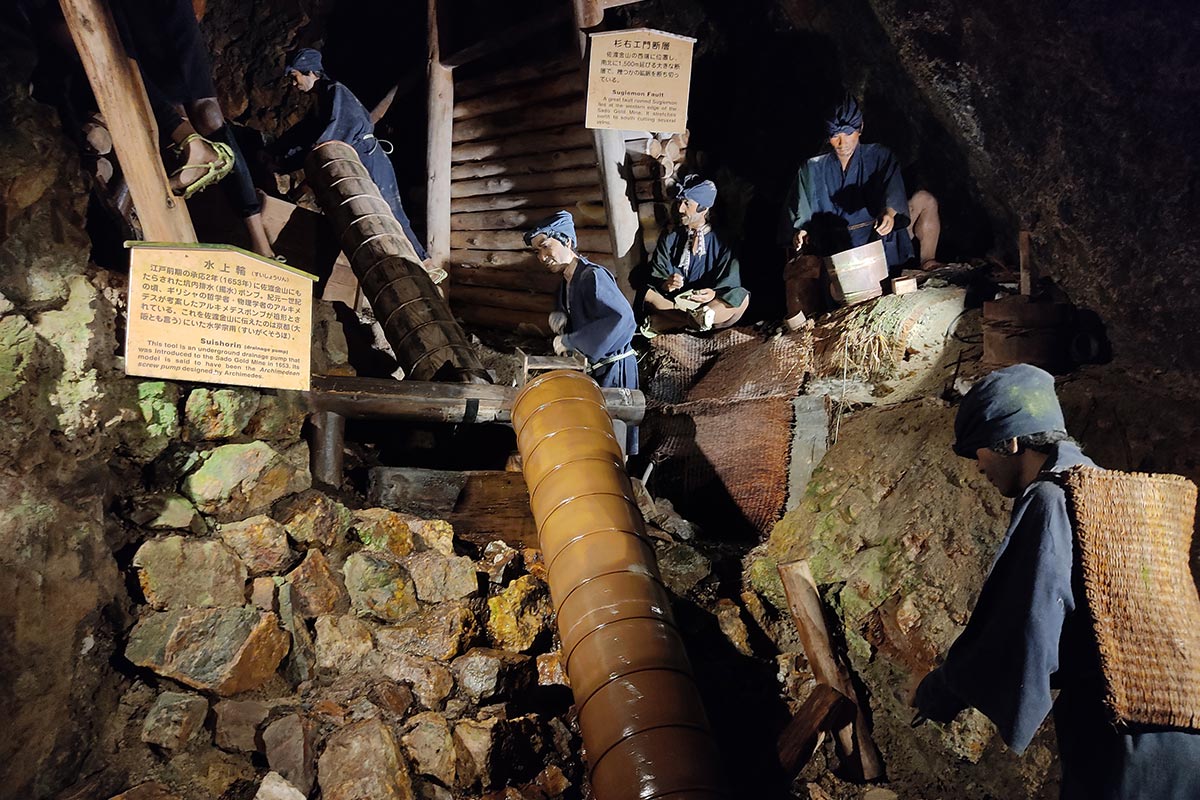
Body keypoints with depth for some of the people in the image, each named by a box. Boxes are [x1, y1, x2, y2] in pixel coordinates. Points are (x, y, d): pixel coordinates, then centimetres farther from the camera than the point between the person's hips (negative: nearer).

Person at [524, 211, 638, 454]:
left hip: (612, 369, -9)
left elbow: (622, 319, -33)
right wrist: (558, 315, 3)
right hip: (591, 369, 9)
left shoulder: (593, 276, -18)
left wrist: (569, 341, -25)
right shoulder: (567, 281, 10)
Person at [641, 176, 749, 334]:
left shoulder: (720, 241, 5)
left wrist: (715, 293, -28)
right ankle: (700, 319, -41)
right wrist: (665, 284, -23)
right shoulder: (669, 239, 12)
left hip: (710, 305, -1)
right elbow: (654, 277, 2)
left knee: (742, 298, -30)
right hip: (674, 303, 1)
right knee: (647, 293, -25)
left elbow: (731, 281, -6)